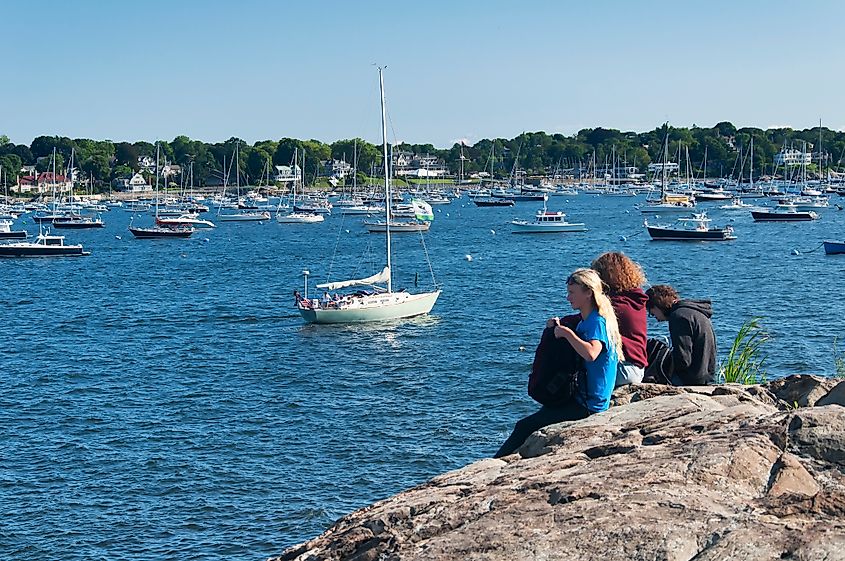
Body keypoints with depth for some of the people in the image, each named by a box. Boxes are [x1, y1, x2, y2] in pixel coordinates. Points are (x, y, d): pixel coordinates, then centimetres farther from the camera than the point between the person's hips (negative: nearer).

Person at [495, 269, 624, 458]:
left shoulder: (597, 322, -17)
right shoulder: (585, 321, 13)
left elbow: (591, 353, -36)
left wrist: (567, 333, -25)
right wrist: (557, 328, 8)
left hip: (588, 405, -10)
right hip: (581, 397, 10)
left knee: (524, 426, -9)